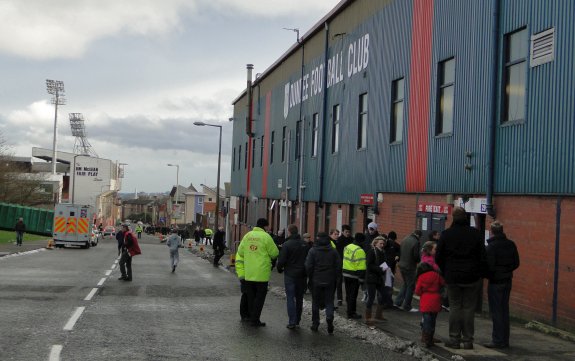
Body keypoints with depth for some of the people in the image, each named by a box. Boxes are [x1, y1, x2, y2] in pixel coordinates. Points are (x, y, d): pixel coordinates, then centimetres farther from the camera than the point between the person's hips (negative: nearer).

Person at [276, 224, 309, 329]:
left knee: (290, 298, -1)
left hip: (290, 274, -4)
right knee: (299, 298, 14)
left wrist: (280, 269, 7)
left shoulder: (287, 244, -13)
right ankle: (297, 320, 20)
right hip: (302, 275, 4)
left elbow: (281, 260, -12)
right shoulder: (305, 244, 3)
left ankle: (292, 322, -7)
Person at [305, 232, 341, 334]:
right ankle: (329, 318, -18)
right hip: (329, 281, 1)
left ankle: (315, 324, 14)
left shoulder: (313, 251, -7)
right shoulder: (333, 251, 0)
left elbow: (308, 266, -9)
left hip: (316, 280, -1)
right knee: (329, 301, 7)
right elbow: (338, 265, 1)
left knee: (315, 302, 10)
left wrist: (311, 277, 6)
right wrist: (334, 277, 10)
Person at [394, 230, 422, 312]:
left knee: (405, 284, 22)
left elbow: (399, 252, 11)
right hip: (410, 267, -8)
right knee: (410, 286, 4)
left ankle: (398, 302, 18)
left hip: (401, 265, 8)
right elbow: (416, 256, -17)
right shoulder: (416, 242, -16)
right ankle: (407, 306, 8)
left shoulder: (404, 240, 7)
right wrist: (418, 261, 3)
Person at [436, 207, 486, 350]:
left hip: (452, 278, 0)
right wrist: (480, 273, 8)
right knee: (469, 308, 6)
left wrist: (445, 273, 12)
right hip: (472, 278, 0)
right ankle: (468, 340, 8)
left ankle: (454, 339, 7)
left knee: (454, 307, 7)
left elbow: (438, 257, 1)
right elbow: (482, 256, -1)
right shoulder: (476, 233, -2)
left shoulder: (446, 234, -2)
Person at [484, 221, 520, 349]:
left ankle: (498, 340, 2)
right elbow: (516, 263, 9)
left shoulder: (491, 246, -16)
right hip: (507, 281, 7)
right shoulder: (511, 244, 4)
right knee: (504, 310, 14)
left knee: (496, 311, 0)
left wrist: (487, 275, 0)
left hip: (495, 282, -7)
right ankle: (505, 340, 20)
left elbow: (489, 266, -18)